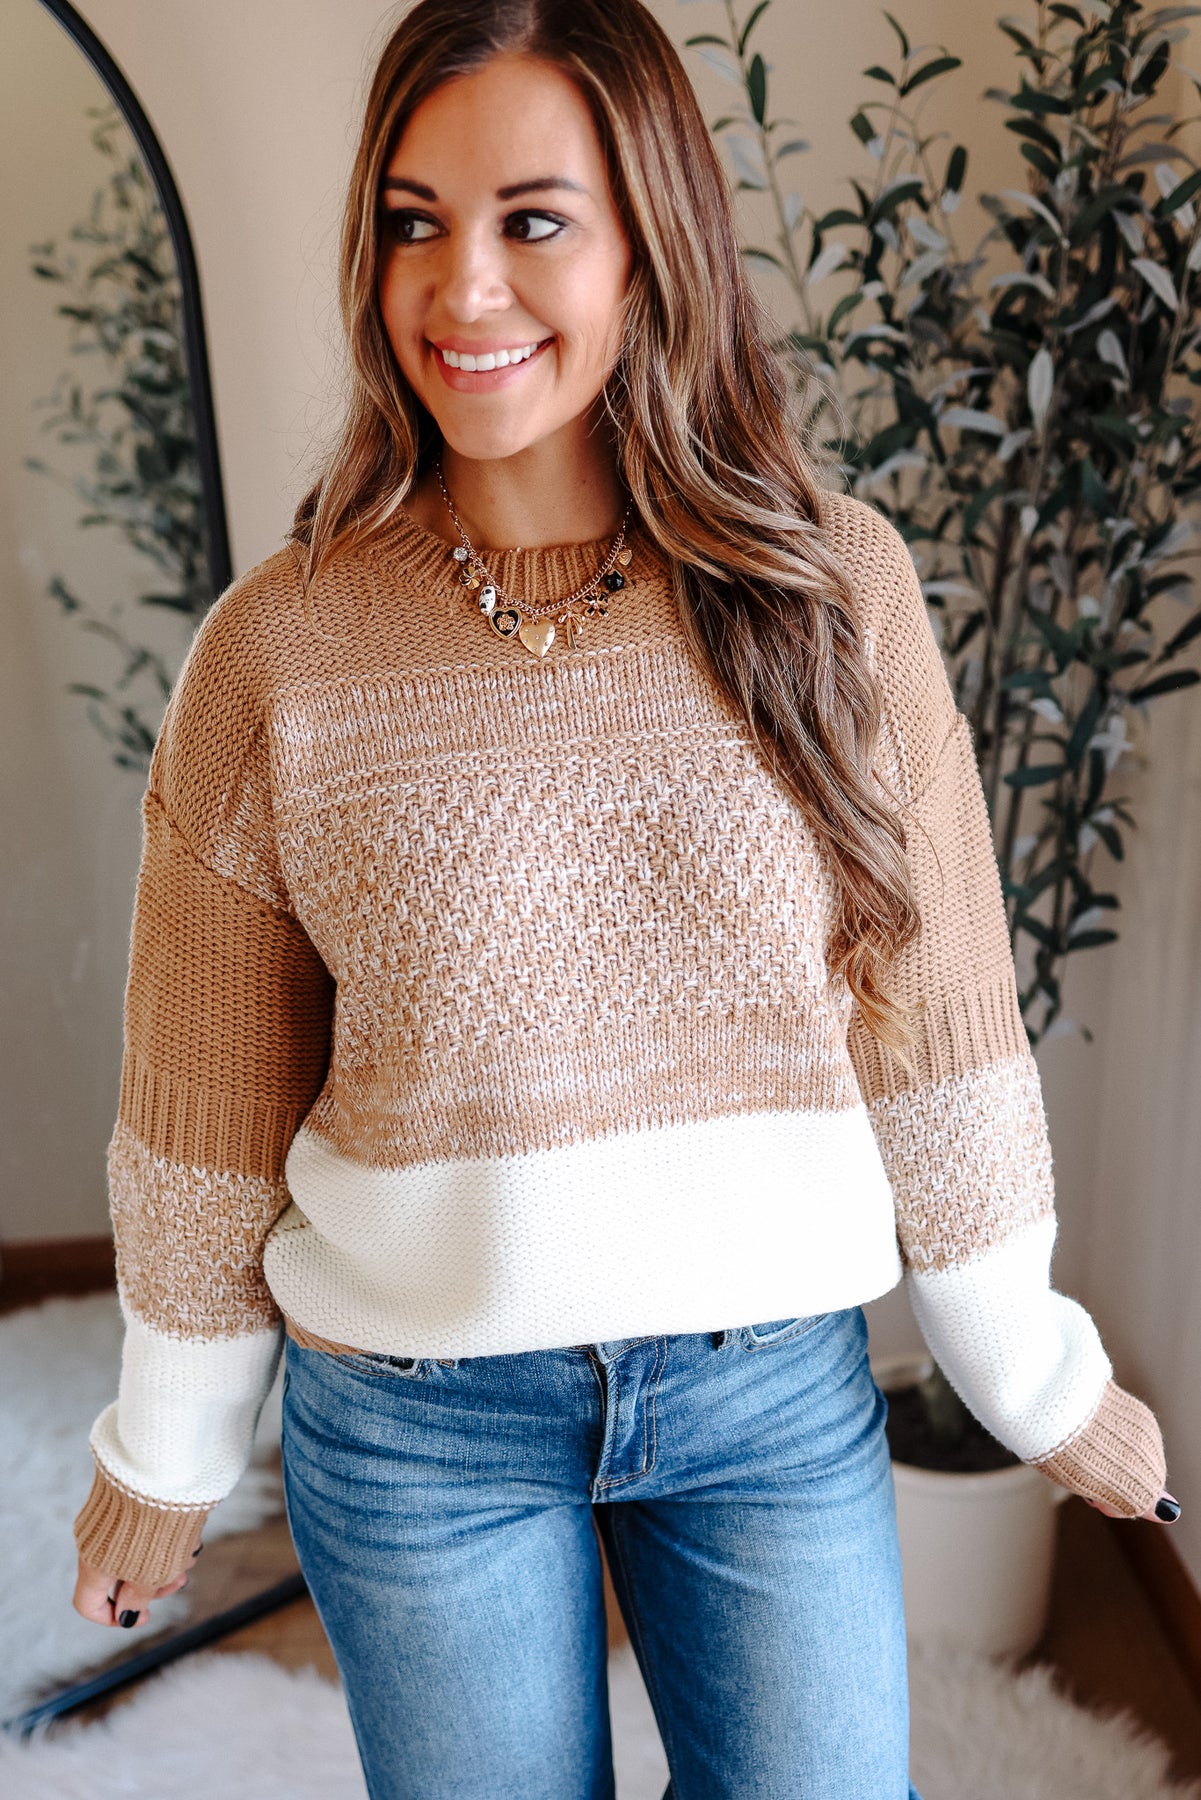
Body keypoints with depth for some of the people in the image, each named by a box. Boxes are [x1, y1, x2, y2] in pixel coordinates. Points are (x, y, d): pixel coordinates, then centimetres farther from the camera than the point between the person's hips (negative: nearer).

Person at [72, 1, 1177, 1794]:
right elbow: (207, 1103, -2)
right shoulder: (278, 650, -10)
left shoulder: (835, 587, -8)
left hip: (778, 1377, 1)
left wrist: (1035, 1373, 5)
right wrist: (166, 1447, 8)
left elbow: (934, 1018, -2)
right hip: (412, 1415, 0)